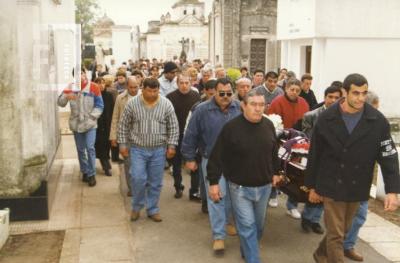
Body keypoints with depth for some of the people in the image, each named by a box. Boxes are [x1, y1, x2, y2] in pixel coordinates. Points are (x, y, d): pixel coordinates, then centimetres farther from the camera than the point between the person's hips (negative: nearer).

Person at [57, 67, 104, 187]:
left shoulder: (93, 87, -6)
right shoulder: (70, 87, 1)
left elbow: (99, 105, -5)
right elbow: (60, 102, -6)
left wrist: (91, 117, -15)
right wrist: (66, 97, -28)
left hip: (90, 124, -3)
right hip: (76, 124, 3)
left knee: (90, 148, -10)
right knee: (80, 150, 12)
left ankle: (92, 174, 0)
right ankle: (85, 172, 27)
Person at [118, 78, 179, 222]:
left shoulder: (166, 104, -4)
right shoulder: (132, 103, -6)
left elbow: (173, 127, 2)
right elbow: (124, 125, 1)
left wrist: (171, 145, -2)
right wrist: (123, 144, -1)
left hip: (159, 150, 1)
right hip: (138, 149, -1)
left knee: (155, 182, 7)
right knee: (138, 179, -8)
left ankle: (153, 210, 23)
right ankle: (136, 207, 15)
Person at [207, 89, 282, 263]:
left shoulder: (269, 125, -1)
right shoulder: (231, 127, -15)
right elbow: (217, 157, -12)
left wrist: (275, 172, 19)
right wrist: (213, 182, -12)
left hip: (264, 186, 5)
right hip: (240, 187, -5)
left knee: (258, 224, 19)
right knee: (247, 226, -4)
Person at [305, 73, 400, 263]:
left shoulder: (378, 121, -8)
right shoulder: (327, 119, -9)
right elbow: (314, 155, -1)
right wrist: (311, 186, 3)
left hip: (358, 188, 3)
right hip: (332, 186, -2)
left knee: (342, 231, 19)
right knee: (335, 235, 0)